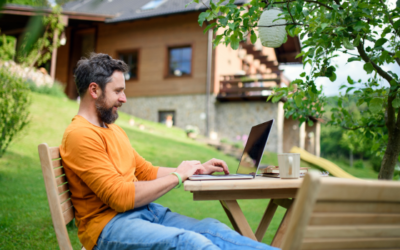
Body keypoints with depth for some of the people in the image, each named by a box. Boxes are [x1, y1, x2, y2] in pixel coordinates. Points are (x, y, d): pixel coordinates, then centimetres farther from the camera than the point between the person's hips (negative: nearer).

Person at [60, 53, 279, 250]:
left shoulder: (113, 130, 17)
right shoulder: (80, 135, -12)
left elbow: (147, 172, 21)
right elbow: (121, 197, -20)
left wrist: (197, 170, 11)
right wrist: (177, 176, -11)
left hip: (145, 211, 8)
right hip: (108, 223, -8)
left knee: (210, 228, -15)